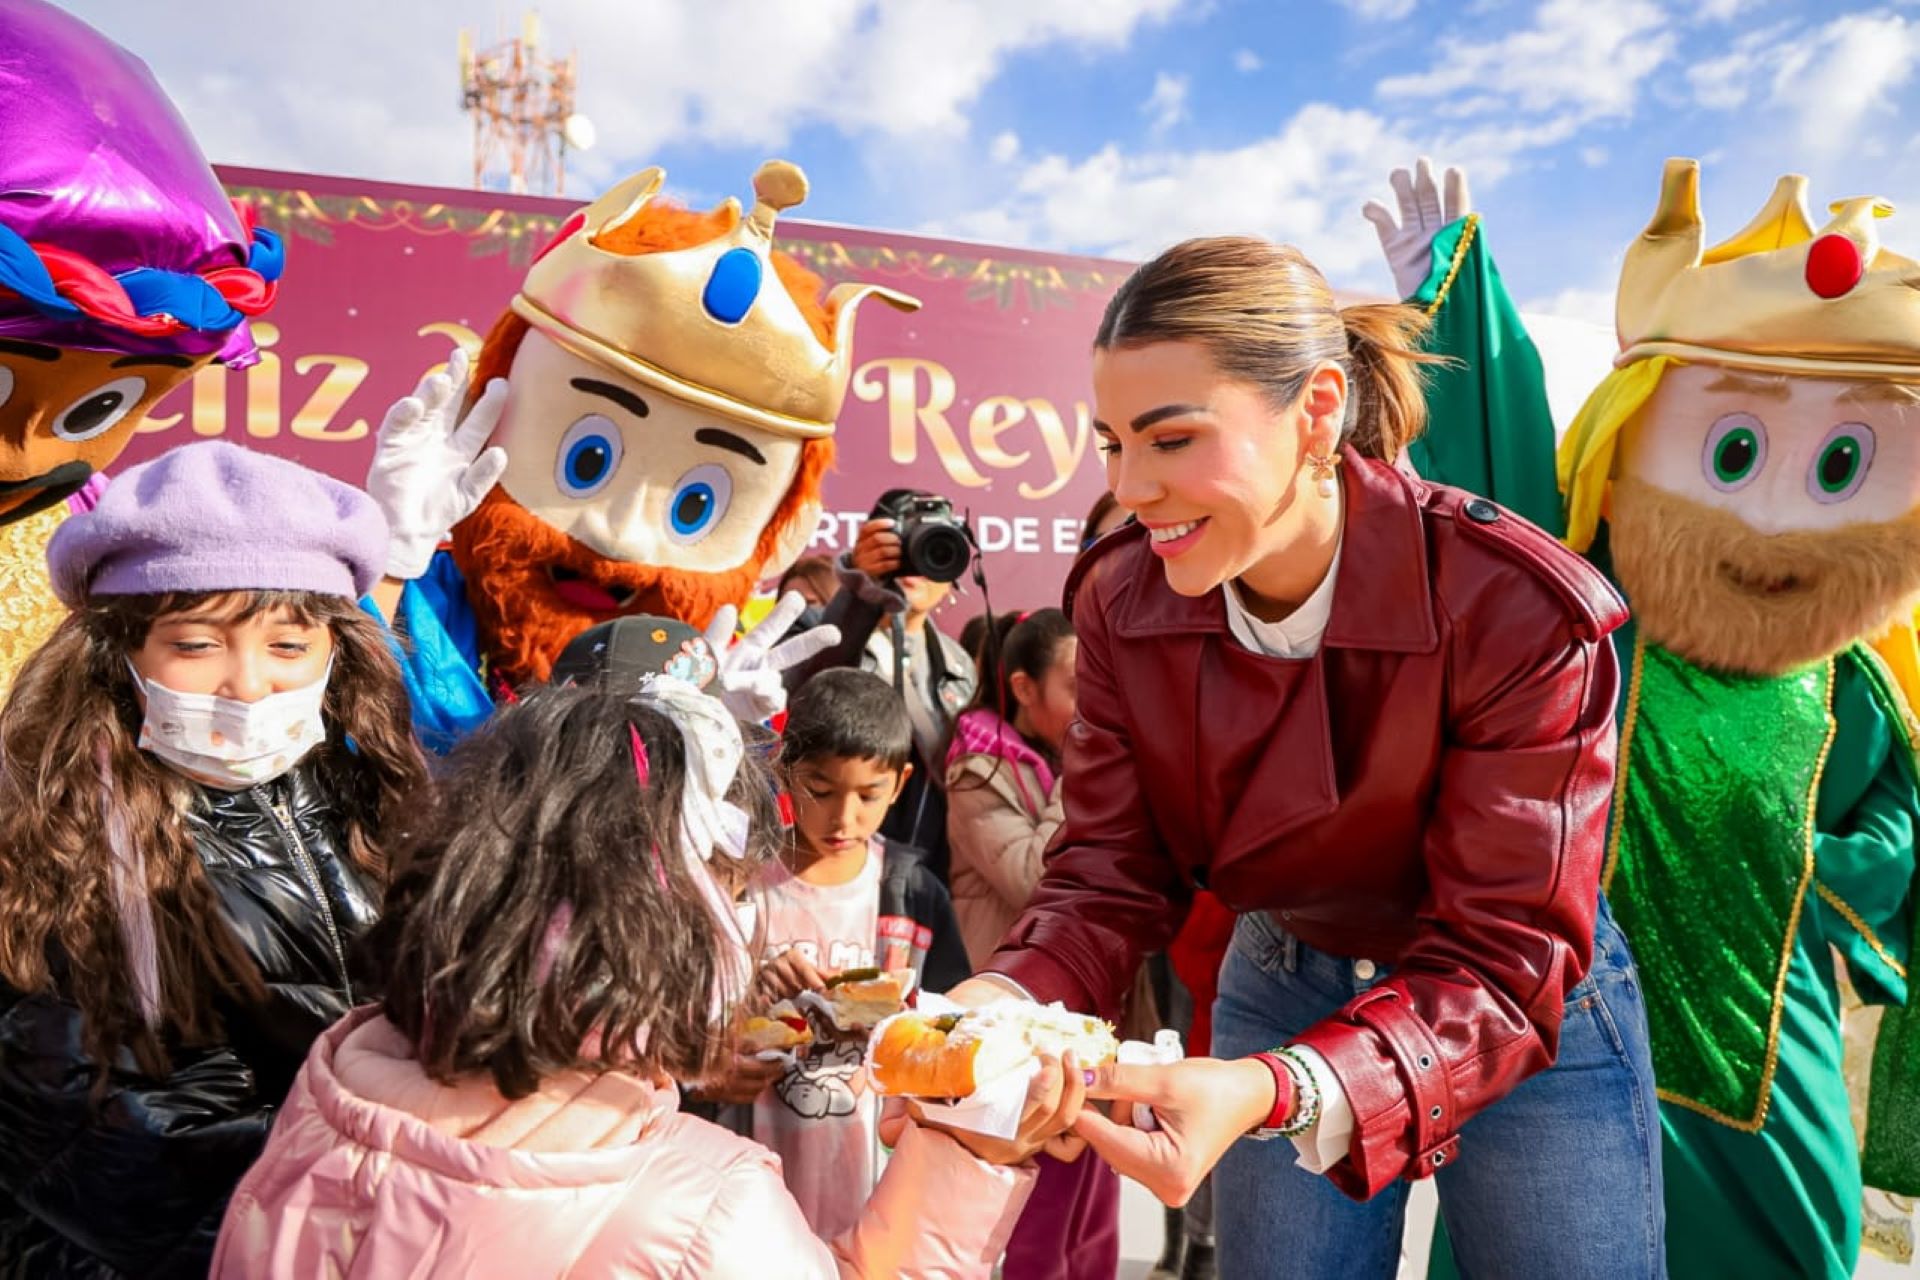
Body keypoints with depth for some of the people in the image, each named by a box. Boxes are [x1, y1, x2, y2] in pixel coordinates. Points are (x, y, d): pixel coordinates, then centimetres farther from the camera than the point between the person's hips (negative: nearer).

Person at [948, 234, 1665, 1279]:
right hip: (1280, 994, 3)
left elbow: (1507, 962, -28)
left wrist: (1275, 1094, -44)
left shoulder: (1516, 611, -30)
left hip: (1532, 1017, -2)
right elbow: (1109, 873, -12)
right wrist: (1008, 999, -34)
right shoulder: (1121, 602, -17)